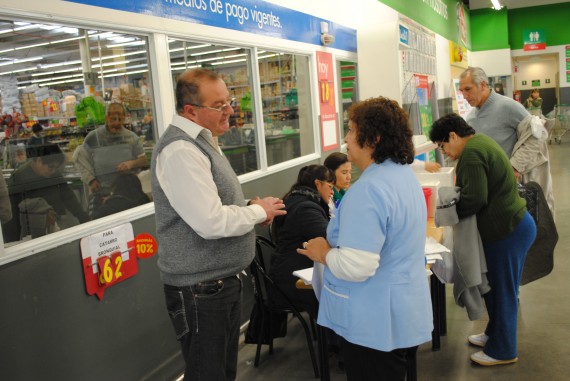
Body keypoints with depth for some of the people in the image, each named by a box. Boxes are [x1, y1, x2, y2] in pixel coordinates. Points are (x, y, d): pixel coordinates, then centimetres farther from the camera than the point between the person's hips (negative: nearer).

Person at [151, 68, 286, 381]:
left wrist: (251, 210, 1)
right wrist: (259, 211, -13)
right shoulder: (181, 151, -23)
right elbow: (211, 223, -29)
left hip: (221, 281, 10)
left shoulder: (202, 141, 11)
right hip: (200, 289, -10)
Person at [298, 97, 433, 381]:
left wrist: (323, 253, -12)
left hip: (375, 323, -9)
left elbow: (356, 267, -31)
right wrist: (336, 245, 10)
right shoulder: (405, 173, 6)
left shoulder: (368, 189, -26)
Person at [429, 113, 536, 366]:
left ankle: (502, 351, 20)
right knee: (494, 286, 22)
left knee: (502, 291, 5)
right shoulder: (480, 142, 12)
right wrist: (456, 198, 6)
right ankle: (494, 334, 39)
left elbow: (474, 198, -24)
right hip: (511, 224, 10)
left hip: (507, 231, -10)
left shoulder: (471, 152, -20)